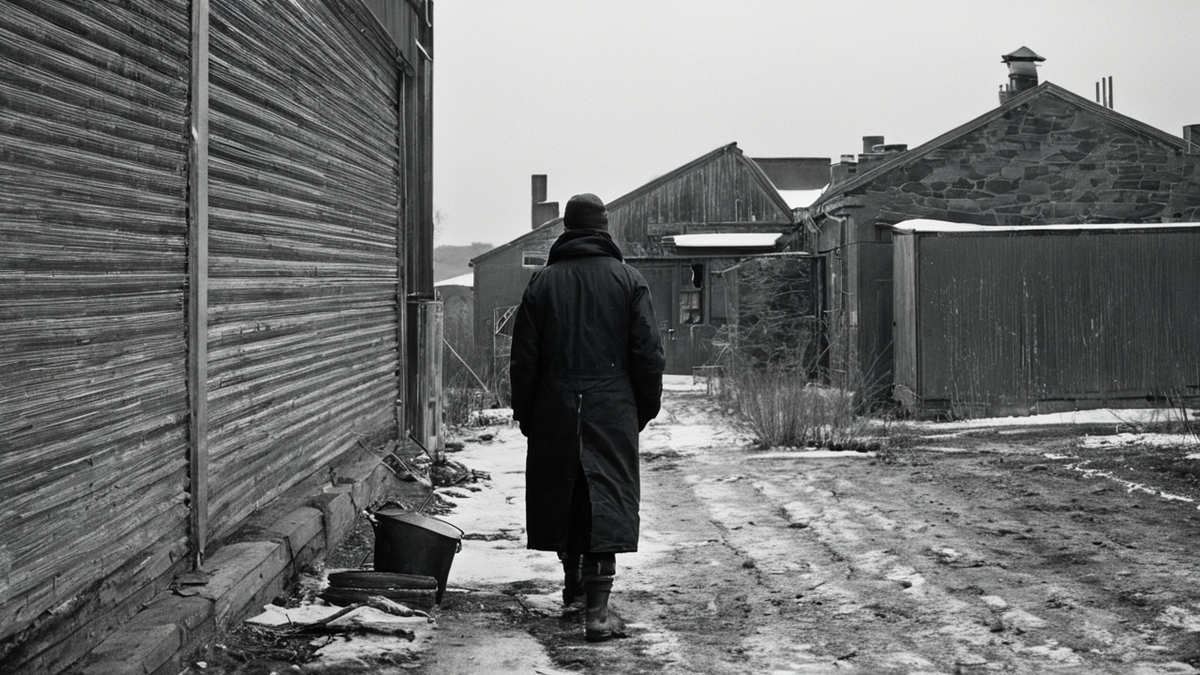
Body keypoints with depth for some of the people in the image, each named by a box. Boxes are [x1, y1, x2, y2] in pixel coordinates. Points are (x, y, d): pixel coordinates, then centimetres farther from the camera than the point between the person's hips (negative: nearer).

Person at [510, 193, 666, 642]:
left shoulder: (543, 282, 4)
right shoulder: (628, 280, 1)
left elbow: (524, 357, 4)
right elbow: (648, 353, -1)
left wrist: (525, 414, 12)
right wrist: (646, 407, 10)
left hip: (555, 411, 2)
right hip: (612, 411, -2)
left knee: (561, 493, 16)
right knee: (607, 498, -4)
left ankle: (573, 582, 32)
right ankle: (597, 608, -13)